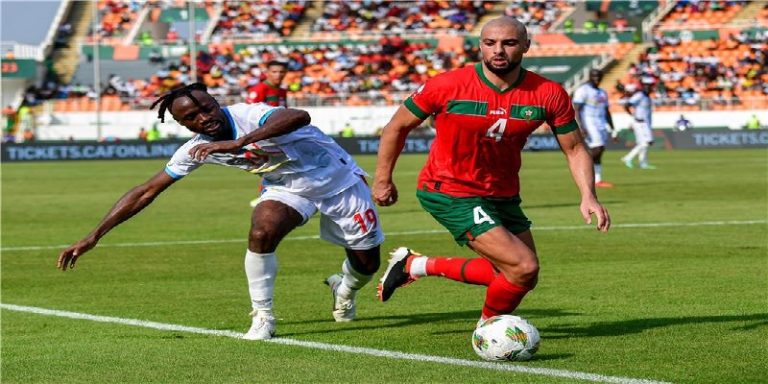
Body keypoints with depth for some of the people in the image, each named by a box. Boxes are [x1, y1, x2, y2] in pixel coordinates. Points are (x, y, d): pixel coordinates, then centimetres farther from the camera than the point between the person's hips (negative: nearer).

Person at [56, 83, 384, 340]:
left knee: (366, 263, 3)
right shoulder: (197, 150, -14)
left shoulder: (248, 115, -31)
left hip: (338, 177, -3)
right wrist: (94, 236, -13)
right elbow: (146, 191, -8)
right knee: (261, 233, -28)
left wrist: (239, 142, -60)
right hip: (287, 187, 3)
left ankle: (345, 290, 42)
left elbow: (299, 117, -52)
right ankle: (262, 319, -9)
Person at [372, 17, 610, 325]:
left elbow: (574, 149, -2)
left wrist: (588, 196, -17)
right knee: (524, 268, -18)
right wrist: (383, 180, 0)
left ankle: (415, 265, 25)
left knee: (520, 278, 13)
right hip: (449, 193, -6)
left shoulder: (548, 94, -10)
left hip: (503, 195, 6)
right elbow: (398, 126, -4)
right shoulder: (448, 86, -17)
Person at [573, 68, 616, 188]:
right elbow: (576, 110, -13)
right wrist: (581, 126, -24)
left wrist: (612, 129, 18)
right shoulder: (583, 91, -6)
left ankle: (597, 181, 1)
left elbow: (607, 112, 22)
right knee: (597, 149, -19)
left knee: (598, 153, 3)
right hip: (589, 123, -7)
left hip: (601, 125, 7)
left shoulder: (603, 93, 18)